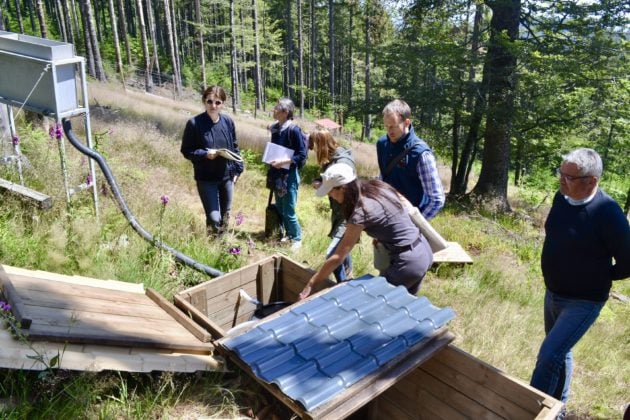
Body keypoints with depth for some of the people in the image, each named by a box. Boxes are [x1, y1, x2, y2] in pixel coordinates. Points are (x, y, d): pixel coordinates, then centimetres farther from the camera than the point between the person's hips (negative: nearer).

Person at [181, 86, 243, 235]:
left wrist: (238, 169, 5)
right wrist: (205, 154, -22)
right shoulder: (194, 123, -12)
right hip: (206, 179, -4)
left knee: (225, 216, 16)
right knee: (214, 218, -8)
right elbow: (186, 151, -6)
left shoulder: (228, 121, 0)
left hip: (227, 176, 4)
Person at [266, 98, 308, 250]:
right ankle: (289, 234, 32)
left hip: (289, 176, -7)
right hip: (277, 175, 7)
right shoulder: (275, 128, 5)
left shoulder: (293, 130, -16)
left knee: (288, 211, 0)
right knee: (280, 209, 16)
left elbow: (302, 155, -16)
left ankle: (297, 238, 18)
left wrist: (283, 162, -23)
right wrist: (271, 161, 7)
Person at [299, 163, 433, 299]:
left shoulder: (361, 213, -22)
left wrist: (311, 284, -11)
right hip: (423, 250, 8)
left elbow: (337, 258, -19)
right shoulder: (378, 187, 0)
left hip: (408, 262, -8)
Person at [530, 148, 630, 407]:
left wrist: (596, 277, -5)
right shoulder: (561, 197, -4)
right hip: (552, 294, 7)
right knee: (560, 354, 21)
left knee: (548, 357, -12)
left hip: (582, 303, -7)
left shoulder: (608, 214, -25)